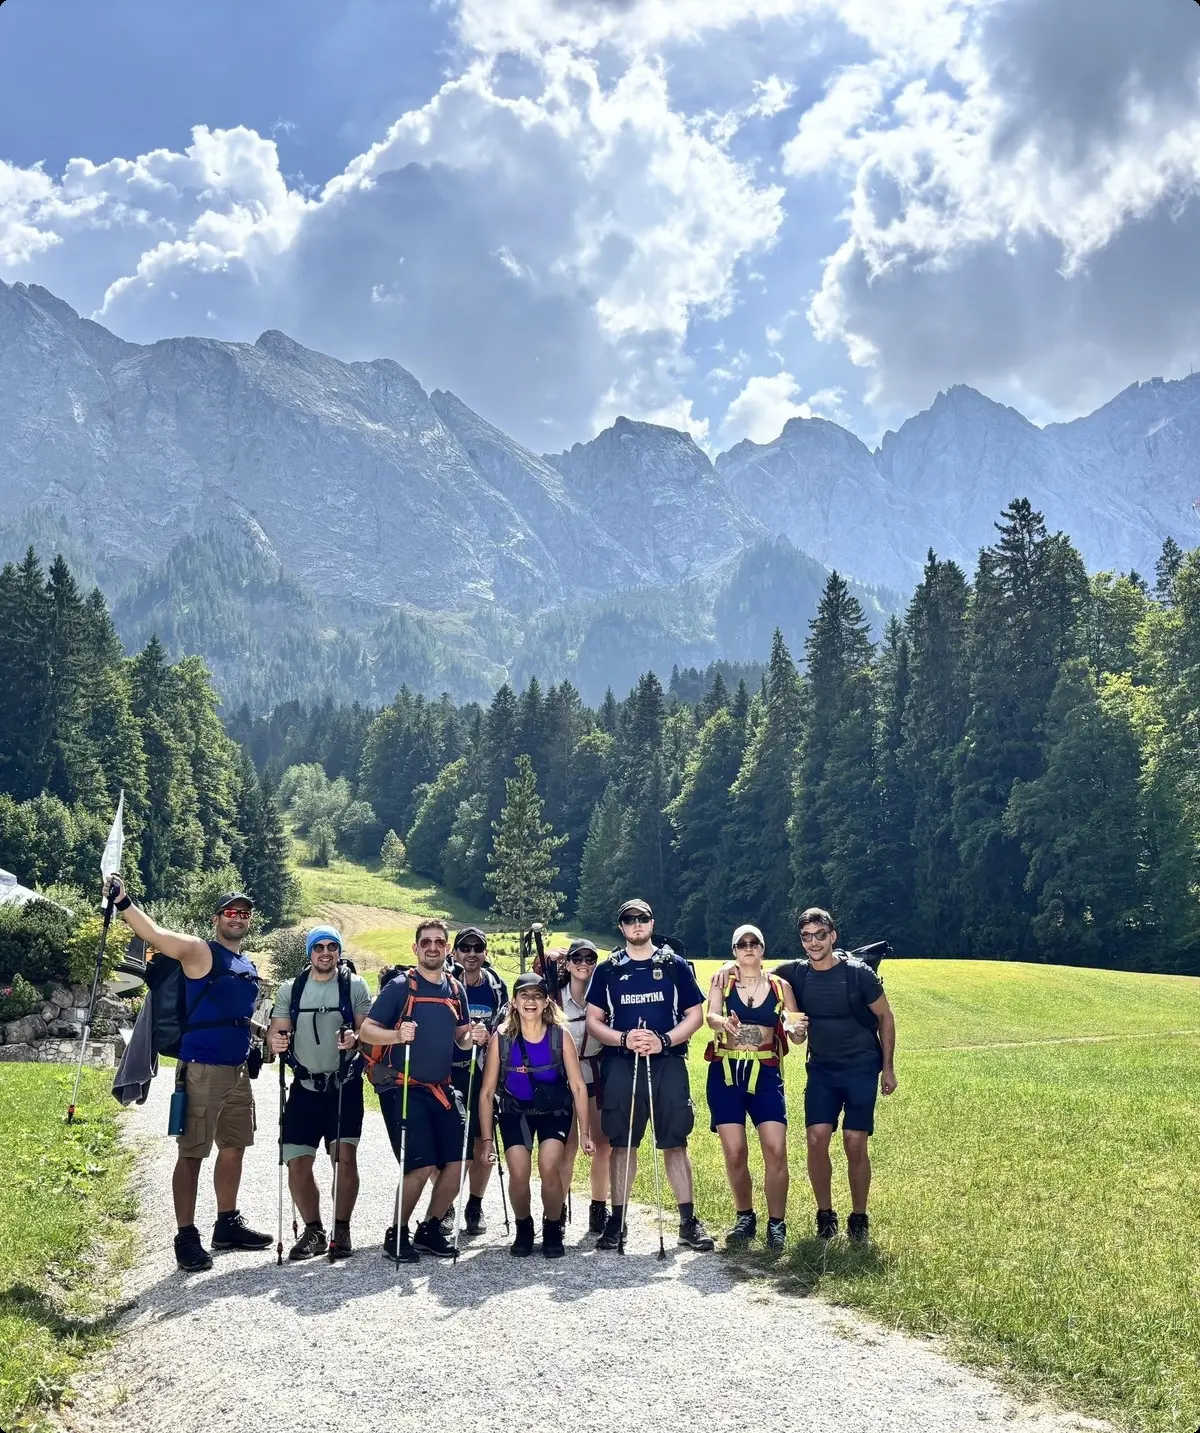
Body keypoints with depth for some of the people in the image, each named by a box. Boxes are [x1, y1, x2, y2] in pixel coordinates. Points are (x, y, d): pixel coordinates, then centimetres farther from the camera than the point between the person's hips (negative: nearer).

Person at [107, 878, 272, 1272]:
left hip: (239, 1070, 8)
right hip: (203, 1069, -8)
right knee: (192, 1153, -3)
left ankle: (228, 1224, 28)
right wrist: (123, 903, -39)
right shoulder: (200, 952, -7)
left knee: (234, 1148, 15)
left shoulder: (250, 968, 15)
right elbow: (155, 934, -24)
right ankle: (186, 1237, 4)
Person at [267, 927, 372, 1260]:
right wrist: (276, 1041, -16)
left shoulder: (355, 986, 0)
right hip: (305, 1087, 3)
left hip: (345, 1086, -3)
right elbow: (278, 1031, 7)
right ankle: (313, 1231, 19)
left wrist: (355, 1038, -26)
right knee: (297, 1164, 0)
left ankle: (341, 1230, 6)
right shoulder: (290, 989, 9)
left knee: (345, 1158, -11)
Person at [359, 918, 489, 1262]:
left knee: (457, 1161, 1)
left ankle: (430, 1228, 20)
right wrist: (397, 1034, -31)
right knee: (422, 1166, -11)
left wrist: (473, 1037, -7)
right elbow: (365, 1031, -12)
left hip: (441, 1089, 6)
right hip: (403, 1089, -6)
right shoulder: (400, 986, -7)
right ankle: (397, 1234, 11)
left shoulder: (455, 989, 10)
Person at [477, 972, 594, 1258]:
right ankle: (523, 1228, 11)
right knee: (518, 1172, -19)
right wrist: (486, 1138, -10)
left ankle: (553, 1229, 4)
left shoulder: (559, 1035, -16)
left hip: (555, 1111, -1)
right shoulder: (502, 1037, -16)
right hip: (515, 1111, 1)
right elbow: (487, 1092, -9)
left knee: (549, 1167, -23)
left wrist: (585, 1132, -9)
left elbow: (578, 1086, -9)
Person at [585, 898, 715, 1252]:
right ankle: (617, 1220, 13)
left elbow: (695, 1014, 6)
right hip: (620, 1066, 1)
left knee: (675, 1142, -1)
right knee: (622, 1143, 4)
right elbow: (593, 1021, 6)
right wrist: (623, 1039, -12)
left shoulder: (675, 965, 6)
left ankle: (689, 1221, 6)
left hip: (668, 1064, -1)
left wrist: (664, 1040, -10)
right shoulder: (607, 970, 8)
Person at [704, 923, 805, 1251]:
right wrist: (724, 1023, -36)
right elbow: (710, 1016, -13)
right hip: (725, 1073, 0)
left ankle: (776, 1224, 2)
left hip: (766, 1074, 0)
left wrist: (796, 1030, -20)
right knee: (734, 1152, -1)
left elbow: (797, 1035, 5)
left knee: (776, 1148, -12)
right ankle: (745, 1217, 20)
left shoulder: (780, 986, 7)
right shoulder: (722, 980, 4)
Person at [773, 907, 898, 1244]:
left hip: (861, 1068, -3)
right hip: (821, 1069, 3)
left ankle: (859, 1218, 14)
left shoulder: (857, 972, -14)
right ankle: (825, 1214, 10)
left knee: (855, 1144, -4)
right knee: (817, 1139, -8)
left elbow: (885, 1017, -2)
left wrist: (888, 1068, -1)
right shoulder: (795, 973, -5)